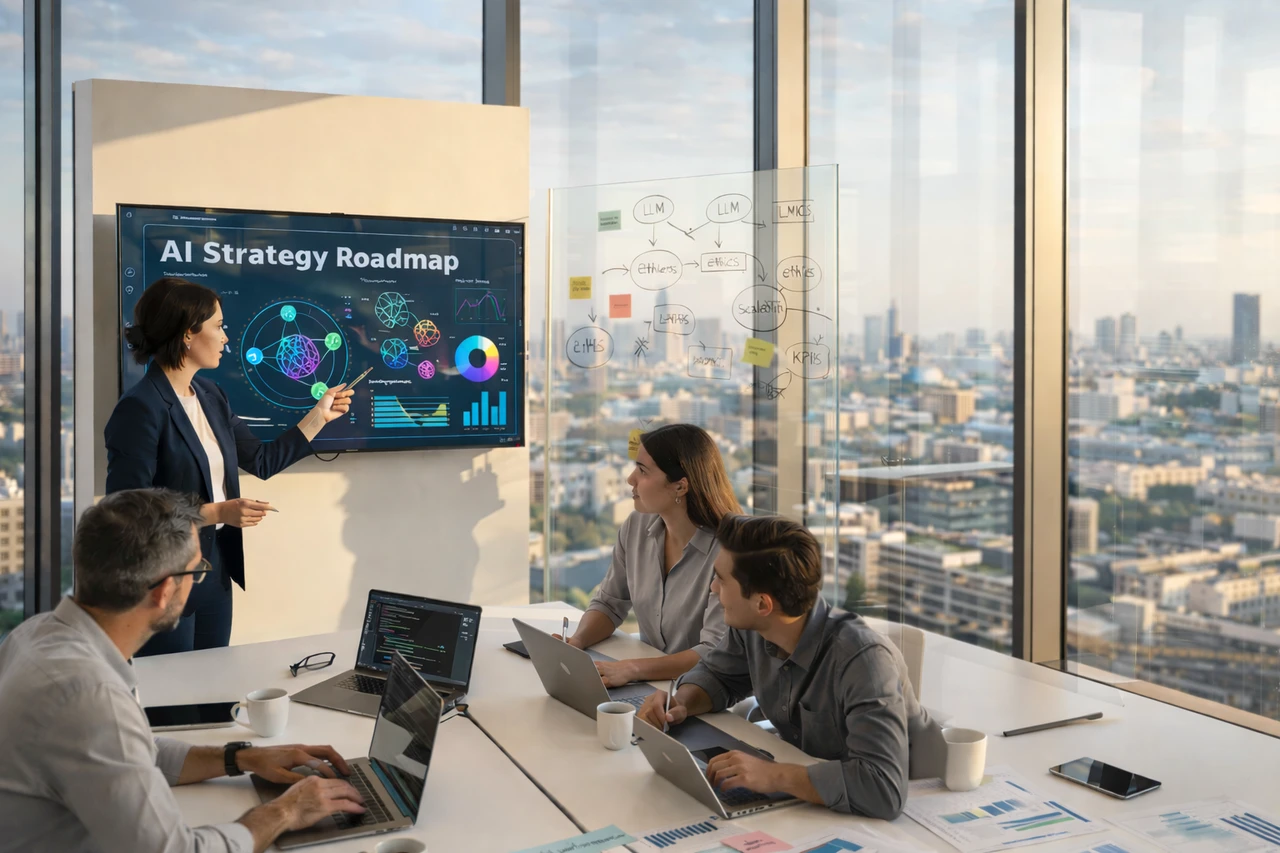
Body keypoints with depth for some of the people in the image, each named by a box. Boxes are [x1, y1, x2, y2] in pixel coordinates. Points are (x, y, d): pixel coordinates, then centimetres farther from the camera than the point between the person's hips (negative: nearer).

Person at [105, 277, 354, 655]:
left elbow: (264, 461, 15)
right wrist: (217, 512, -21)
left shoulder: (210, 397, 7)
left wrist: (320, 414, 15)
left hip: (216, 570, 8)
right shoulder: (140, 409, -19)